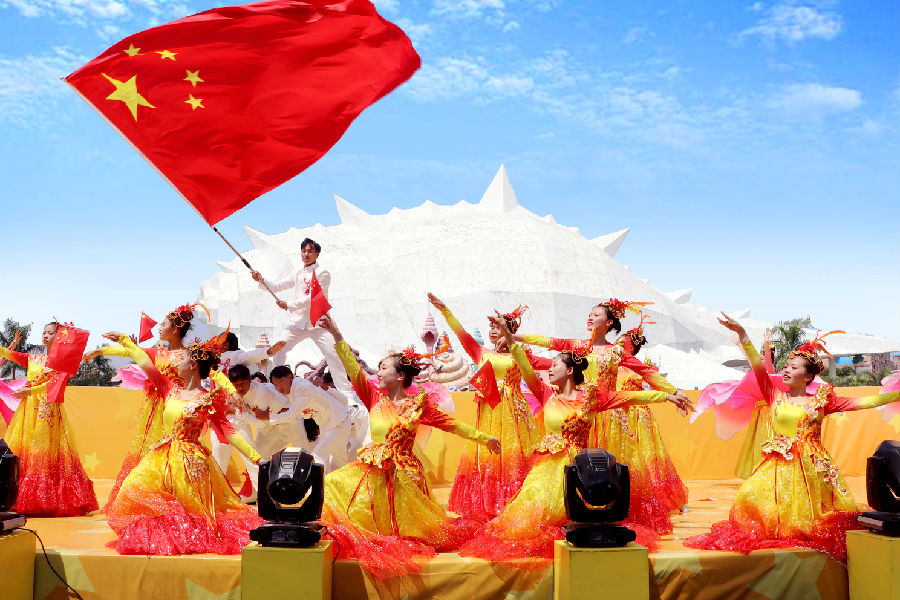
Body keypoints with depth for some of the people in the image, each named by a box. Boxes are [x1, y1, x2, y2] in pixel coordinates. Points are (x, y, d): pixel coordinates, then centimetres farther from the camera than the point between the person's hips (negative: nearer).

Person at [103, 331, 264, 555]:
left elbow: (226, 429, -7)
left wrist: (256, 457, -13)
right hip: (162, 458, 6)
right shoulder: (172, 390, 7)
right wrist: (124, 340, 19)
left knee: (191, 507, -2)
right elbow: (147, 365, 14)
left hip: (190, 461, -6)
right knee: (135, 490, -3)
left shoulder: (207, 400, -8)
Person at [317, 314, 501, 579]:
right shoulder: (375, 398, 1)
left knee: (403, 523, 8)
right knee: (333, 486, -11)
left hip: (404, 474, -2)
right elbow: (354, 370, -7)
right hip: (373, 472, 2)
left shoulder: (418, 404, -3)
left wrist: (483, 438, 1)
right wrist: (337, 337, -16)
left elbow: (451, 423, 1)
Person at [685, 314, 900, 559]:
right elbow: (758, 366, -3)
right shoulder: (775, 395, 7)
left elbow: (859, 403, 7)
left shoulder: (820, 400, 7)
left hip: (811, 466, 0)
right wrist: (741, 333, -12)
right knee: (752, 498, -14)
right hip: (779, 465, 0)